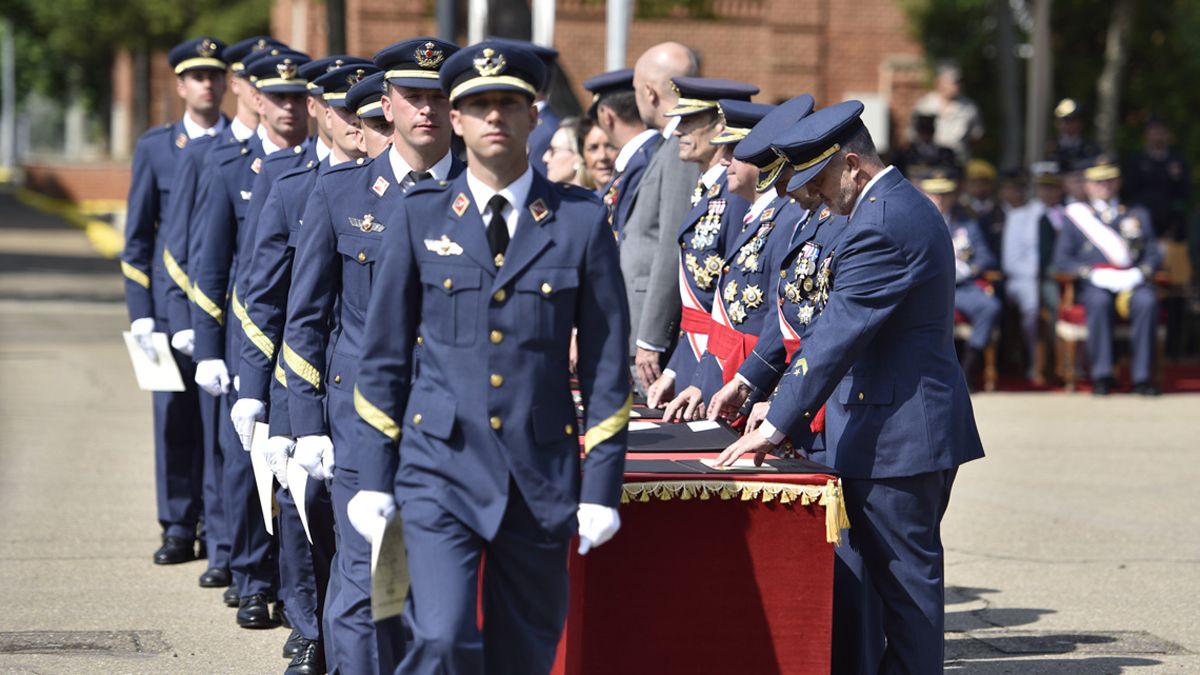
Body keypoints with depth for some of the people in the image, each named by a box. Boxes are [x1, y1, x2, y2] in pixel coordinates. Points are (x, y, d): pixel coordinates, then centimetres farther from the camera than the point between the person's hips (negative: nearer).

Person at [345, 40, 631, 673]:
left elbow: (607, 360, 3)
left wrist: (601, 485, -1)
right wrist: (374, 477, 2)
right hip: (441, 468, -1)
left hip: (541, 475, 1)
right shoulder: (419, 217, 3)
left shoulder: (581, 220, 2)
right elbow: (384, 353, 6)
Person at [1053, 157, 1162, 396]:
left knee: (1147, 302, -34)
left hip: (1132, 283, 1)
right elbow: (1062, 259, 7)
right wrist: (1093, 273, -10)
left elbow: (1153, 255, 16)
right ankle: (1102, 375, -33)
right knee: (1099, 302, -38)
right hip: (1095, 285, -1)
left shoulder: (1138, 215, 25)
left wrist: (1139, 273, -7)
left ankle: (1142, 376, -32)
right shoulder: (1076, 216, 18)